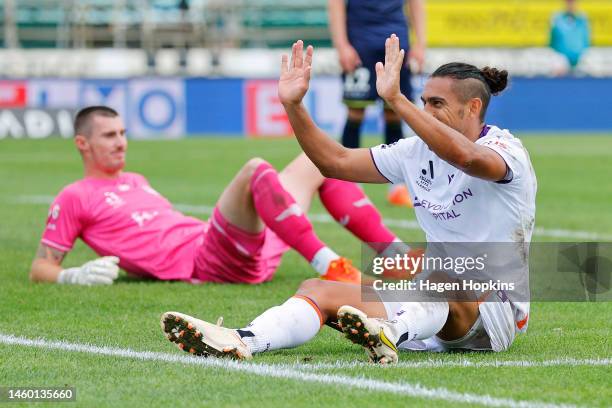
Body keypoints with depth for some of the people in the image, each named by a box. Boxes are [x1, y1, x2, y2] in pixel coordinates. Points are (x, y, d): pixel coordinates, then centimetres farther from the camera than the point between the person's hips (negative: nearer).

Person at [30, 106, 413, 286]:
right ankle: (331, 268, -44)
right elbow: (40, 268, 1)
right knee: (255, 169, -32)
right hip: (206, 263, -9)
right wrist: (74, 276, -19)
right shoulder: (75, 198, 5)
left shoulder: (136, 182, 29)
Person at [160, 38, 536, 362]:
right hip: (430, 303, 6)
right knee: (318, 290, -14)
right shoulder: (418, 151, 11)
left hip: (494, 305, -6)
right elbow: (335, 161, 11)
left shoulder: (505, 148, -11)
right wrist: (293, 105, -1)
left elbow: (465, 156, -36)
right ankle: (241, 342, -41)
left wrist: (396, 99, -42)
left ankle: (392, 333, -70)